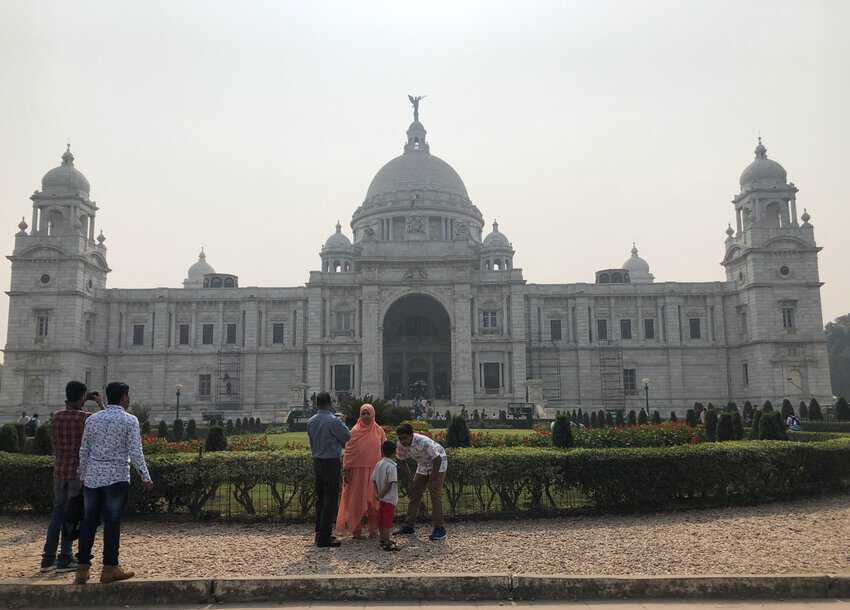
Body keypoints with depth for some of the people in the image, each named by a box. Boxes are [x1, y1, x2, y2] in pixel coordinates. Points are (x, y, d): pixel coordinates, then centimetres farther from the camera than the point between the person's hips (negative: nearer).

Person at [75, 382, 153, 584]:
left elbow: (83, 451, 10)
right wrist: (145, 477, -5)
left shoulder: (92, 419, 6)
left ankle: (83, 568, 12)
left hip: (93, 477, 4)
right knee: (112, 522, 3)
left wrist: (83, 476, 21)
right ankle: (109, 568, 8)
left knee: (89, 522, 11)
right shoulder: (130, 420, -7)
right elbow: (135, 452, -12)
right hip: (117, 478, -4)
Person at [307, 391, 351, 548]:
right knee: (331, 500, -1)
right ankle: (324, 538, 0)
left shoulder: (310, 422, 4)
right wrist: (341, 423, 13)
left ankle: (320, 533, 25)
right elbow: (347, 437, -5)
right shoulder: (334, 421, -17)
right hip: (331, 463, -7)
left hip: (317, 462, 7)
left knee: (320, 498, 17)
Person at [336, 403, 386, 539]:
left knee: (374, 500, 5)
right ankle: (356, 530, 13)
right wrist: (346, 471, -6)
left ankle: (373, 530, 16)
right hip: (358, 470, -2)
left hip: (375, 471, 2)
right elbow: (348, 452, -1)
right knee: (357, 500, 3)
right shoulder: (354, 431, -1)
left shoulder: (379, 431, 5)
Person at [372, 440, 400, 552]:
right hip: (389, 498, -7)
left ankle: (383, 540, 26)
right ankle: (387, 543, -1)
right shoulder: (392, 466, -18)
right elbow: (390, 484, -21)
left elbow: (374, 481, 6)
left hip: (381, 498, 7)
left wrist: (377, 494, 5)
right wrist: (381, 495, -11)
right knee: (388, 521, -3)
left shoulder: (378, 464, 5)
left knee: (382, 520, 15)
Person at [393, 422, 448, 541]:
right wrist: (410, 479, -1)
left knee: (435, 496, -13)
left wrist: (432, 480, -21)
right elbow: (402, 461, 1)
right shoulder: (401, 445, -17)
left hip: (438, 464, -6)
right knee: (414, 494, 3)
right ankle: (408, 527, 11)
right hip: (422, 466, 7)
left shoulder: (423, 442, -36)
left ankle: (439, 529, -7)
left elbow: (437, 459, -29)